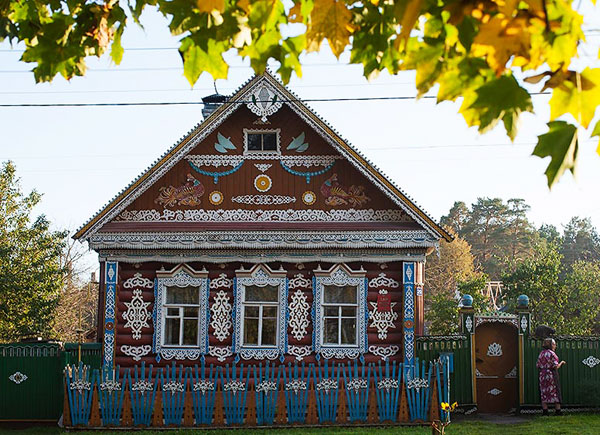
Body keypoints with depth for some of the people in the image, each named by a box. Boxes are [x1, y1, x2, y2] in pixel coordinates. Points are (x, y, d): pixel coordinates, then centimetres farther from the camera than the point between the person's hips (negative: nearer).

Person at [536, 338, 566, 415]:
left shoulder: (541, 353, 10)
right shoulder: (552, 353, -10)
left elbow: (538, 366, 10)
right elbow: (556, 367, -14)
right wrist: (561, 363, 4)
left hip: (543, 375, 6)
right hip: (551, 375, -6)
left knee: (544, 395, 6)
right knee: (555, 394, 2)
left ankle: (545, 412, 3)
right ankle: (558, 411, 3)